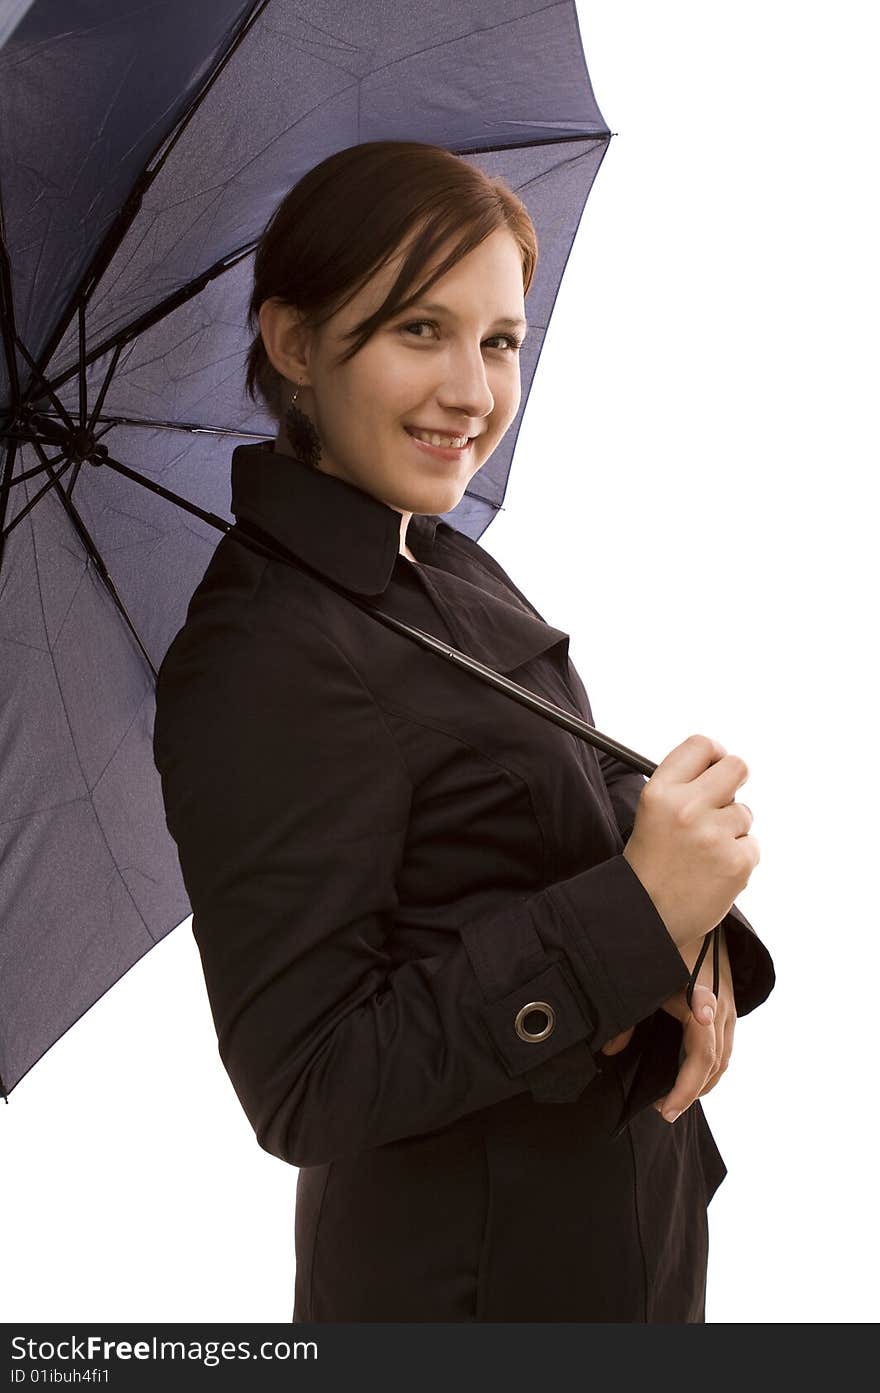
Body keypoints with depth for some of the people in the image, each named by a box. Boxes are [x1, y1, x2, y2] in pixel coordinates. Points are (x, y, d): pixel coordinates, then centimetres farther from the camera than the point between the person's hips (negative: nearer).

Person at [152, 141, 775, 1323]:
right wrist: (635, 918, -30)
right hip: (473, 1275, -8)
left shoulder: (450, 569, 2)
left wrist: (690, 956, -13)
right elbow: (304, 1090, -26)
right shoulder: (268, 660, -26)